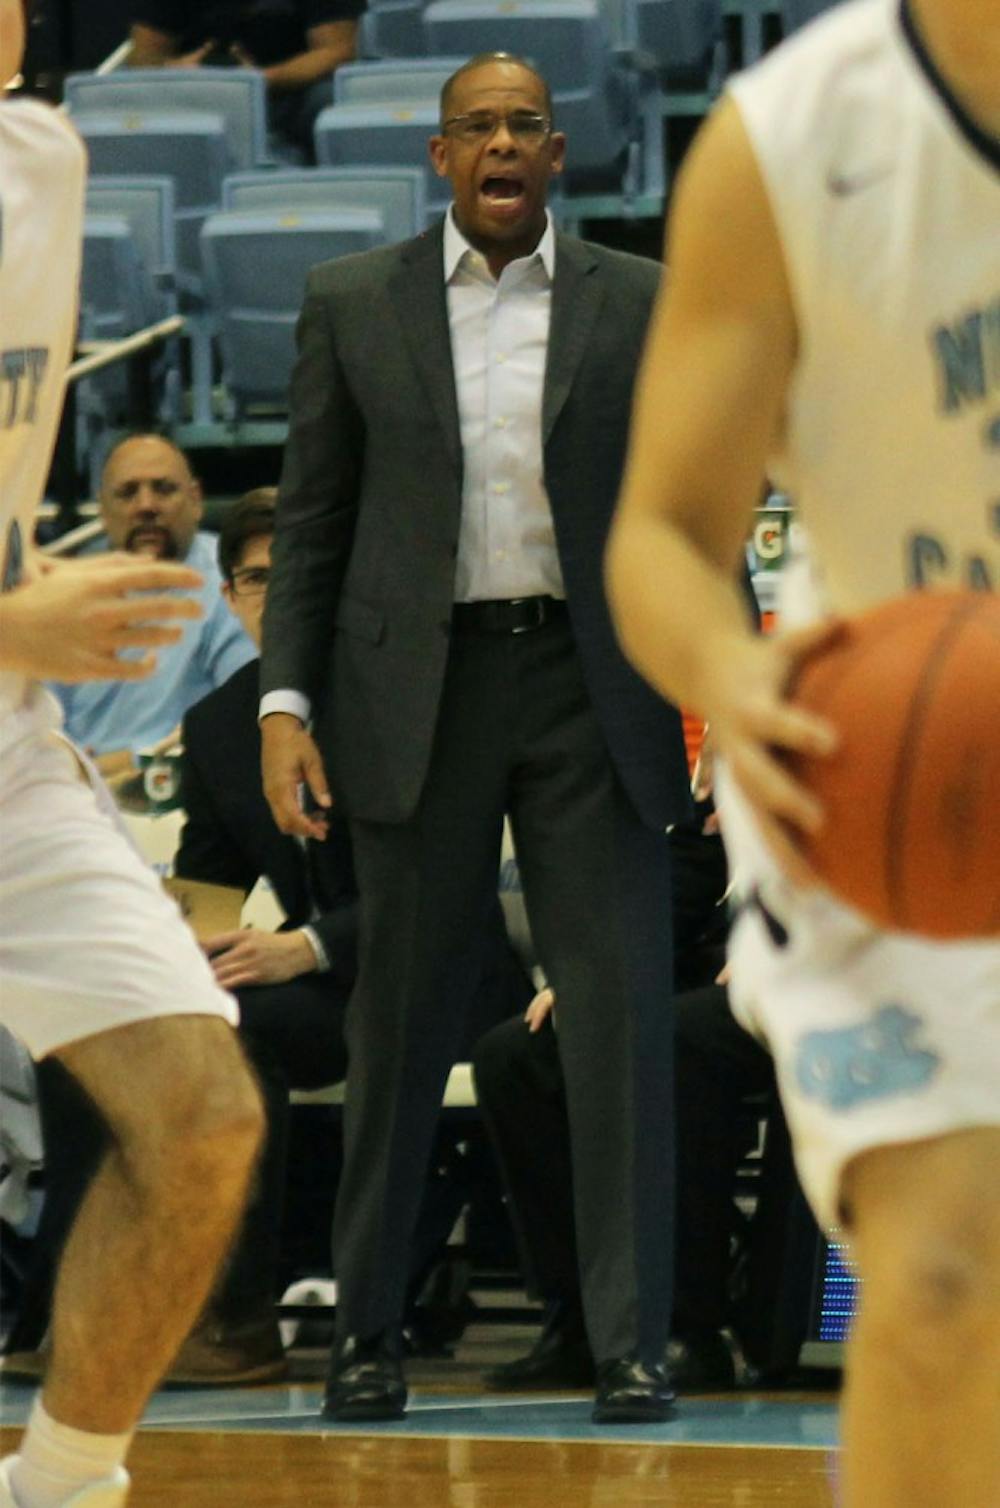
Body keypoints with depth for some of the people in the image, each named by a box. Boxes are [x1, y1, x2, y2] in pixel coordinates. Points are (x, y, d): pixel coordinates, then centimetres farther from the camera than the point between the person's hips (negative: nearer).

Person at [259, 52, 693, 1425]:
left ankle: (631, 1346, -3)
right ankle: (368, 1330, 16)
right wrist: (286, 705, -4)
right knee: (398, 1015, 5)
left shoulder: (642, 307, 5)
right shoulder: (353, 305, 6)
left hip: (592, 692, 0)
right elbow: (311, 522, 6)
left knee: (622, 1012, -6)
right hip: (419, 694, 0)